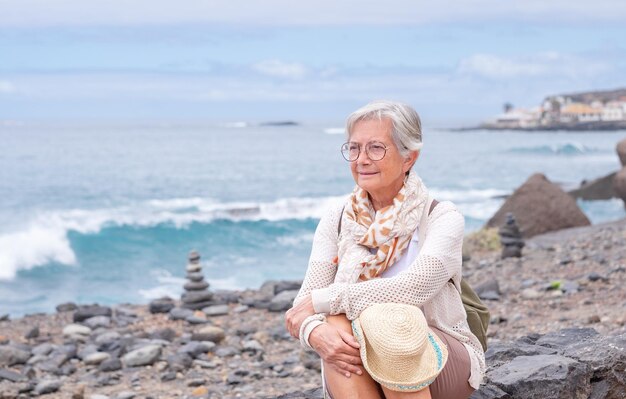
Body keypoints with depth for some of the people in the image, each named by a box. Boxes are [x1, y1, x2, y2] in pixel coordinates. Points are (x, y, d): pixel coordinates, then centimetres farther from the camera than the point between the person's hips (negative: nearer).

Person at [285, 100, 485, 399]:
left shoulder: (442, 217, -8)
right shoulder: (336, 220, 4)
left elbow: (411, 289, -27)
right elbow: (303, 305, -5)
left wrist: (322, 299, -22)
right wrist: (317, 333, -30)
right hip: (359, 370, 3)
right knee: (336, 327, -30)